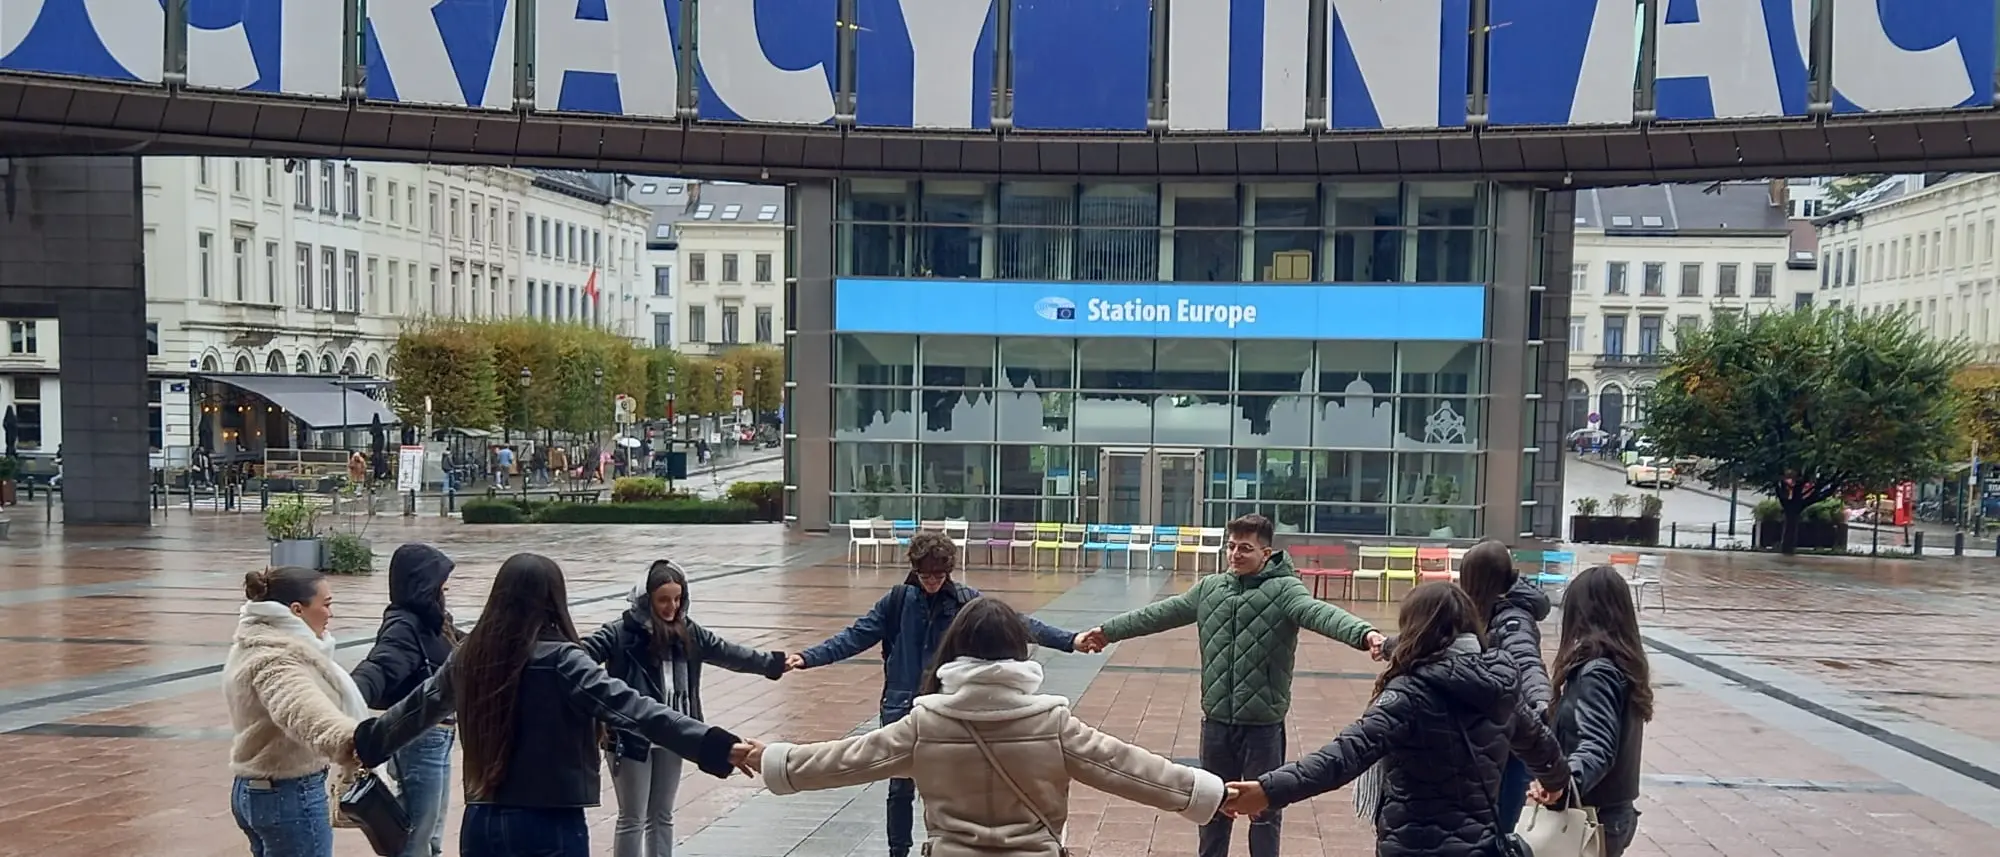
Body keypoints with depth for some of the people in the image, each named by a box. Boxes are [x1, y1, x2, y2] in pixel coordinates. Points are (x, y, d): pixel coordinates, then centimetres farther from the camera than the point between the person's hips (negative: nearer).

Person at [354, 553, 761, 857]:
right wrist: (718, 747, -34)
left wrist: (363, 743, 43)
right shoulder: (560, 661, -14)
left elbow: (418, 707, 22)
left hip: (481, 823, 6)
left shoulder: (469, 658, 4)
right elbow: (632, 709, -26)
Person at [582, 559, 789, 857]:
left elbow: (728, 653, 11)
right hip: (631, 738, -5)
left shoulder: (688, 633, 3)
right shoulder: (622, 632, -14)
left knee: (662, 816, 18)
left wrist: (773, 663, 14)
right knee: (632, 819, 6)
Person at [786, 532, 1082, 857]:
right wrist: (808, 657, -13)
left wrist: (1069, 640, -14)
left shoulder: (967, 600, -3)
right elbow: (857, 635, -3)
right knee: (901, 788, 8)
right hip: (902, 708, 0)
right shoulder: (898, 600, -2)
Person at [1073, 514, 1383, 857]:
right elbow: (1161, 613, 15)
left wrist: (1365, 634, -47)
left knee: (1264, 810, 9)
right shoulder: (1209, 588, 5)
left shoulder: (1284, 589, -10)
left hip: (1263, 724, -4)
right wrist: (1107, 631, 21)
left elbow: (1321, 613, -28)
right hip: (1216, 721, 4)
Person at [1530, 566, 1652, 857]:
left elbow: (1597, 745, -32)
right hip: (1614, 811, 9)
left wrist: (1564, 779, -50)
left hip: (1594, 817, -9)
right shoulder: (1625, 661, 6)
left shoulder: (1597, 671, -22)